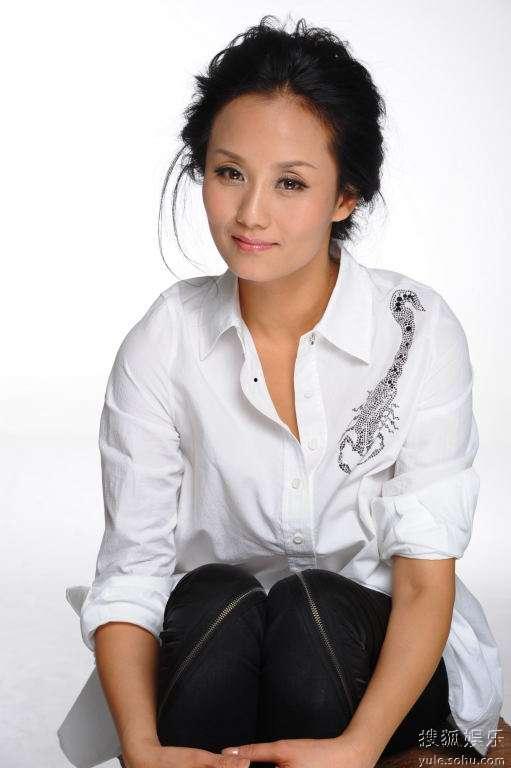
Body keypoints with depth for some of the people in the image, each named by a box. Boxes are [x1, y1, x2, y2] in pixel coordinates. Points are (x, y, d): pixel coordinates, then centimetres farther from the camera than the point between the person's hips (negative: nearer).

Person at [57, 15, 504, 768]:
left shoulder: (419, 329, -14)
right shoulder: (163, 343, -10)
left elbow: (426, 578, -15)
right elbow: (129, 571, -12)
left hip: (376, 660, 0)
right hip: (210, 656, 1)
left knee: (312, 605, -31)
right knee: (214, 598, -30)